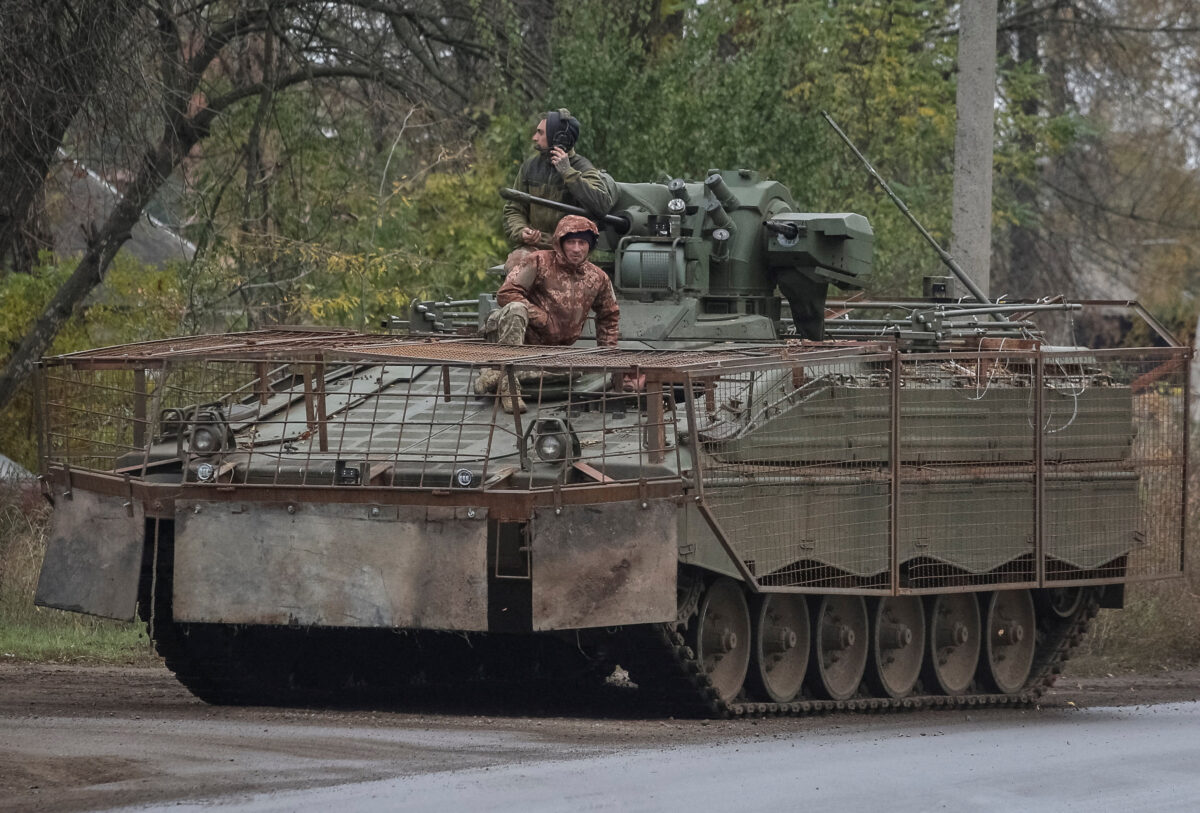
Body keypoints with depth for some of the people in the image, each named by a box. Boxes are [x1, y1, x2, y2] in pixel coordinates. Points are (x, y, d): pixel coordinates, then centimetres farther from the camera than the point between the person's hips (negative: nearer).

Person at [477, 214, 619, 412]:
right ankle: (508, 386, -40)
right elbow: (506, 294, -12)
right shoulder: (539, 262, -4)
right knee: (516, 309, -37)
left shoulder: (597, 279, 10)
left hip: (552, 349, 5)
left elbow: (609, 316, 27)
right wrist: (542, 318, -17)